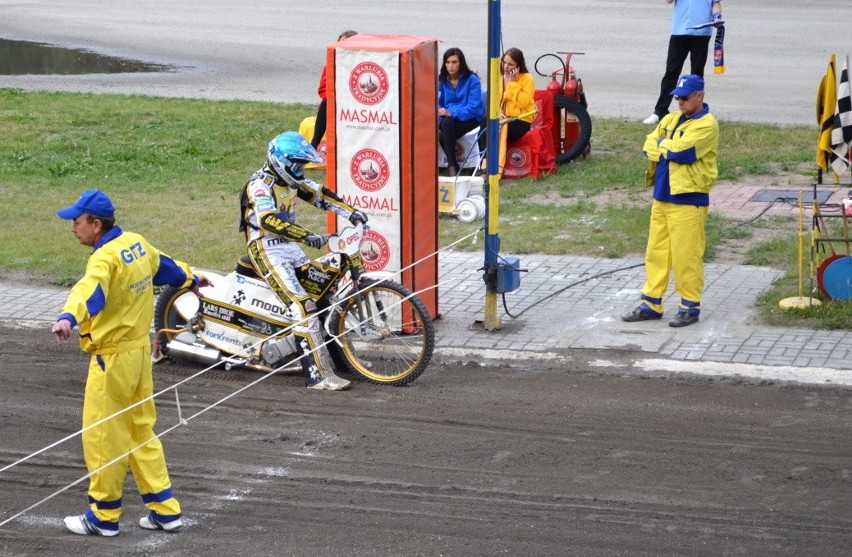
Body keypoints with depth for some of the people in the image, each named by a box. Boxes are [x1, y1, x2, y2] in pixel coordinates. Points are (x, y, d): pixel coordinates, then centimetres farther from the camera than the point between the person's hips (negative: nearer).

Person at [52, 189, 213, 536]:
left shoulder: (106, 258, -22)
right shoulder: (136, 244, 6)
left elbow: (91, 289, -43)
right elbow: (164, 266, 27)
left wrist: (69, 318, -62)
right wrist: (190, 280, 47)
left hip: (112, 358, -9)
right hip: (140, 351, 9)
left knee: (102, 436, 2)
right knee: (142, 432, 16)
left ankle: (104, 516, 12)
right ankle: (164, 510, 20)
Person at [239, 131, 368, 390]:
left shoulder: (291, 180, 10)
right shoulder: (260, 184, -19)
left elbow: (320, 195, 18)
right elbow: (268, 220, -33)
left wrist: (351, 213, 5)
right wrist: (306, 236, -42)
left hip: (290, 247, 10)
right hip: (267, 252, -10)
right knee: (304, 306, -20)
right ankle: (318, 375, -24)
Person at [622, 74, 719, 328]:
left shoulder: (707, 124, -9)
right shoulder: (670, 119, 15)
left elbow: (681, 150, -20)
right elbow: (649, 146, 6)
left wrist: (662, 146, -3)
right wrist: (671, 150, -11)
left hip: (688, 199, -8)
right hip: (662, 197, 8)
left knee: (686, 256, -3)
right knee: (656, 252, 10)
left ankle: (690, 307, 6)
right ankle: (651, 303, 17)